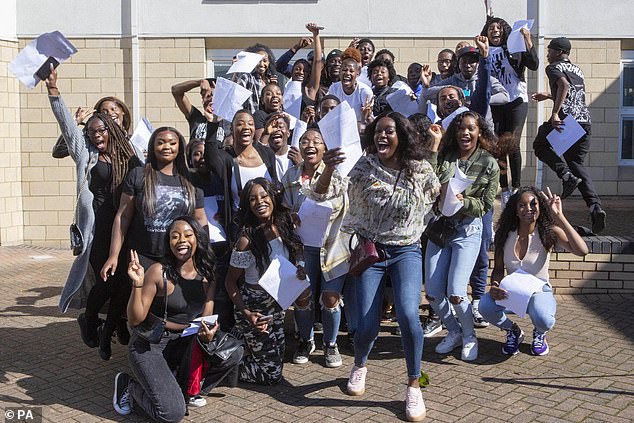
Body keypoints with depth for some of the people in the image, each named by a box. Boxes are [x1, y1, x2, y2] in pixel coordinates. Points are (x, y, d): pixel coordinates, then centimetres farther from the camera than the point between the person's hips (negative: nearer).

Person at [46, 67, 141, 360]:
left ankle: (107, 333, 15)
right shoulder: (85, 154, 9)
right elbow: (67, 124, 0)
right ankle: (88, 320, 22)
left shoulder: (127, 157, 13)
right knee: (108, 279, -8)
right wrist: (53, 89, -8)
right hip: (96, 228, -2)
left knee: (124, 280, -2)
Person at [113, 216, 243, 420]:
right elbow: (135, 319, -12)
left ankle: (182, 390, 2)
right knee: (173, 413, -22)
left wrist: (208, 333, -19)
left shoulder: (207, 276, 0)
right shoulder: (158, 272, -15)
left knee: (234, 352, -18)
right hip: (149, 346, -5)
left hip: (185, 344, 6)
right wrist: (137, 283, -27)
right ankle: (129, 386, 9)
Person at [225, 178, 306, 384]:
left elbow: (294, 259, 12)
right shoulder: (247, 239, -22)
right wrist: (247, 314, -24)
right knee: (271, 374, 0)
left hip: (278, 304, 7)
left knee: (276, 363, 20)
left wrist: (299, 270, -11)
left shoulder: (283, 228, -5)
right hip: (255, 308, -6)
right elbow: (230, 281, -14)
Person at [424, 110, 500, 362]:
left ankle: (469, 336, 16)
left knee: (455, 293, -12)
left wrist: (463, 201, -23)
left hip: (468, 230, -3)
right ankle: (454, 333, 27)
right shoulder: (444, 156, 4)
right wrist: (434, 145, -14)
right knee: (432, 293, 1)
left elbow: (485, 205, -4)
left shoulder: (489, 164, -2)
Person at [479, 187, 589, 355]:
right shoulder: (505, 234, -8)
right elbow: (498, 269, 1)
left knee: (543, 320, -37)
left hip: (539, 292, -2)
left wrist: (559, 216, -32)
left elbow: (582, 251, -31)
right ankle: (513, 331, 6)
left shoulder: (548, 232, -15)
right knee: (486, 306, -31)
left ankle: (539, 334, 7)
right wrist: (494, 286, -23)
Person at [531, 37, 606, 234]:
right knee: (577, 162, 14)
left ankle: (566, 175, -7)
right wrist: (548, 96, 48)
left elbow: (564, 85, -16)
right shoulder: (578, 70, 27)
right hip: (585, 121, 7)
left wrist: (555, 114, -22)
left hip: (566, 119, -7)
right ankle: (595, 206, -5)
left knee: (540, 146, 18)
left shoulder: (554, 68, 5)